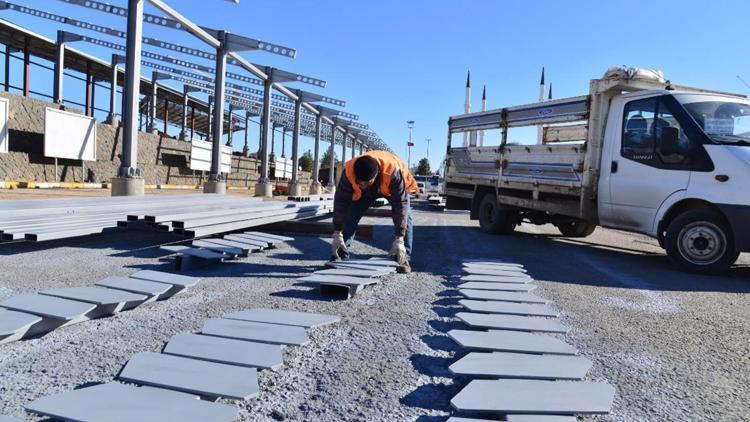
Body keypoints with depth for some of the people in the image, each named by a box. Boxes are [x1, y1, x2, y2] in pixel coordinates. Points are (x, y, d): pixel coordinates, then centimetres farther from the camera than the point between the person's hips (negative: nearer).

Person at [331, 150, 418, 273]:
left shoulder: (393, 171, -46)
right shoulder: (349, 171, -38)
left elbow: (401, 204, -42)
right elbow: (341, 201, -28)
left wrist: (399, 239, -44)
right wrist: (337, 234, -28)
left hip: (393, 187, -2)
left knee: (405, 217, -20)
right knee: (349, 217, -11)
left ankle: (403, 258, -12)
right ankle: (340, 256, -2)